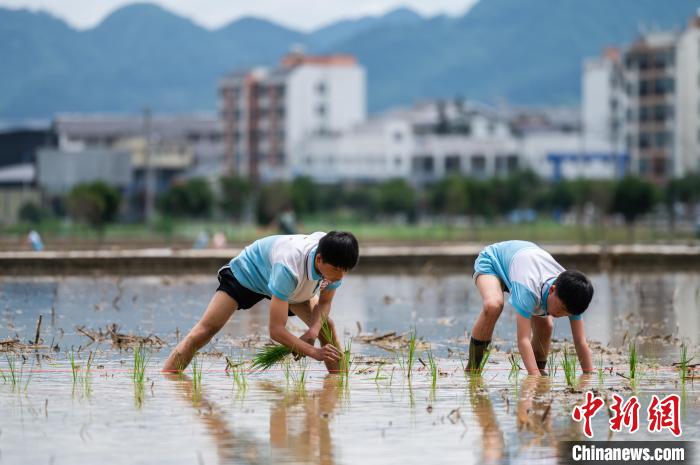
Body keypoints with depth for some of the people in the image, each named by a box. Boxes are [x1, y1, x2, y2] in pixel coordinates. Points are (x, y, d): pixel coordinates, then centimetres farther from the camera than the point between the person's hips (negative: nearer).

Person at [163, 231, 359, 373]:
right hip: (246, 272, -6)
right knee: (205, 330, -19)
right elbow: (276, 330, -44)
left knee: (326, 327, -7)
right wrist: (314, 352, -47)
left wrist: (314, 330, -28)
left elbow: (324, 303, -8)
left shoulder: (335, 262, -28)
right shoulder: (289, 265, -47)